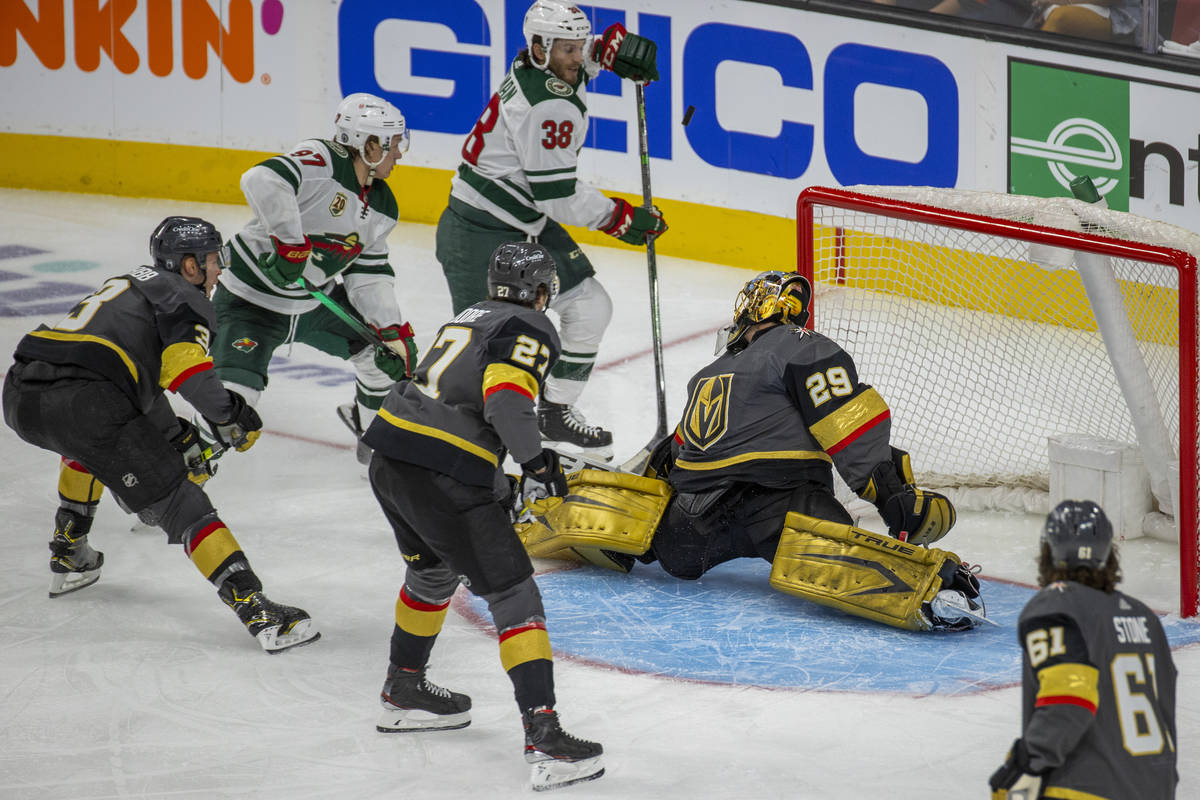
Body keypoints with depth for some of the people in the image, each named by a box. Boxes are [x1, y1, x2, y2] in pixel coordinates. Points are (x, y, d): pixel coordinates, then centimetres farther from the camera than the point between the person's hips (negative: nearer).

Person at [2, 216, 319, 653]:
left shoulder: (130, 286, 35)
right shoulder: (183, 295, 9)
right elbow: (185, 369, -8)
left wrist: (178, 437, 45)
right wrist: (231, 415, 6)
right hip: (84, 401, -8)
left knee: (89, 440, 42)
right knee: (179, 503, -4)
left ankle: (68, 556, 45)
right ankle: (257, 611, -13)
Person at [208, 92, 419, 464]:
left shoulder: (382, 207, 3)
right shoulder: (321, 161, -24)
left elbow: (368, 276, 5)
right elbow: (262, 181, -42)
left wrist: (393, 330, -9)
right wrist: (290, 244, -41)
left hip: (318, 301, 8)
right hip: (253, 299, -8)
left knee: (392, 349, 5)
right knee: (231, 399, -23)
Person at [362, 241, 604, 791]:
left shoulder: (466, 318, 25)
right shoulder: (531, 330, -1)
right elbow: (505, 399, -19)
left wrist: (496, 483, 33)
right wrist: (536, 463, -11)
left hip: (388, 460, 8)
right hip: (444, 477, -8)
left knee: (434, 571, 33)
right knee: (513, 595, -5)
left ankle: (403, 693, 48)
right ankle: (543, 737, -14)